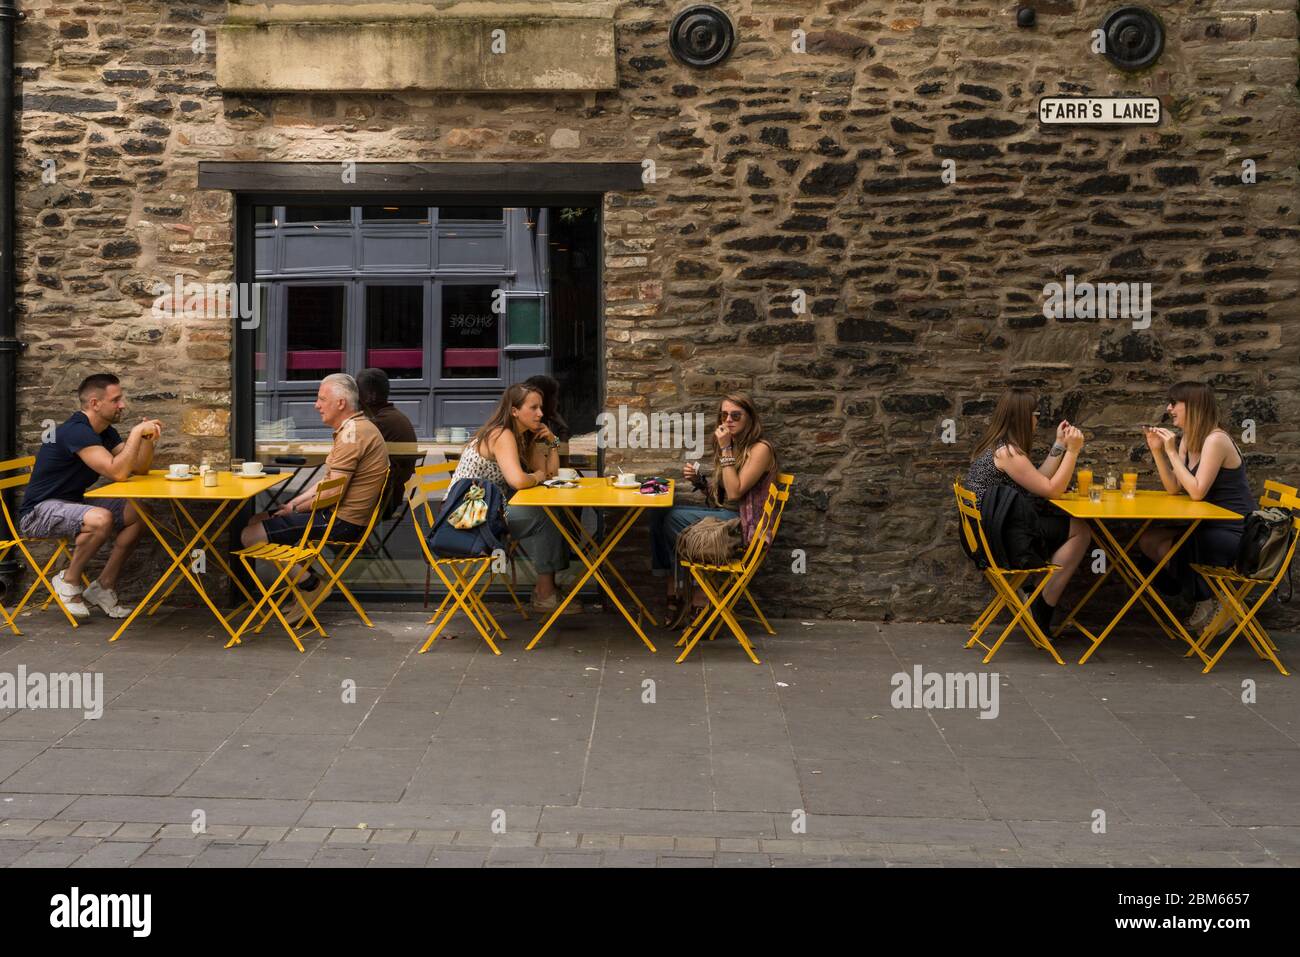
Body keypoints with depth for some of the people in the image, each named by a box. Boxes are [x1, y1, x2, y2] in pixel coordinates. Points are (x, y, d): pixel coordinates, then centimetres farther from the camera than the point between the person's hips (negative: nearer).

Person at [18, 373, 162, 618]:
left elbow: (140, 469, 8)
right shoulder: (76, 431, -22)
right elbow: (118, 473, -30)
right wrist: (137, 432, -25)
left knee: (139, 514, -5)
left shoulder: (105, 432, 8)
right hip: (39, 512, -9)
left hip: (70, 505, 10)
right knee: (100, 519, -35)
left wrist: (147, 437, -8)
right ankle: (68, 582, -11)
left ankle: (104, 587, 2)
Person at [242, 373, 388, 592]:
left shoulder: (353, 433, -19)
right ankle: (305, 577, 8)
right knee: (256, 520, 16)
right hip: (341, 516, 11)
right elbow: (327, 480, 19)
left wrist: (296, 509, -8)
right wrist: (293, 503, 8)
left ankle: (309, 584, -4)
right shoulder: (353, 428, 15)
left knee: (251, 536, -12)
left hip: (342, 523, -11)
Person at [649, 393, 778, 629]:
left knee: (674, 519, -23)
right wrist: (699, 480, -1)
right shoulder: (731, 446, 16)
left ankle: (696, 599, -8)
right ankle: (674, 594, -14)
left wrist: (725, 450, -17)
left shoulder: (760, 449, -9)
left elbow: (734, 492, -19)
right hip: (721, 515, 8)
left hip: (742, 522, -8)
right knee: (659, 513, -12)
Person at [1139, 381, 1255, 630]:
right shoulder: (1188, 440, 7)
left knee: (1164, 550, -23)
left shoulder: (1215, 440, -20)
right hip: (1210, 525, 9)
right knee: (1147, 540, -3)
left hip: (1236, 533, -9)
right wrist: (1157, 451, -7)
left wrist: (1172, 452, -22)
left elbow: (1197, 492, -26)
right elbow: (1174, 489, 2)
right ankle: (1204, 596, 8)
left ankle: (1210, 600, 2)